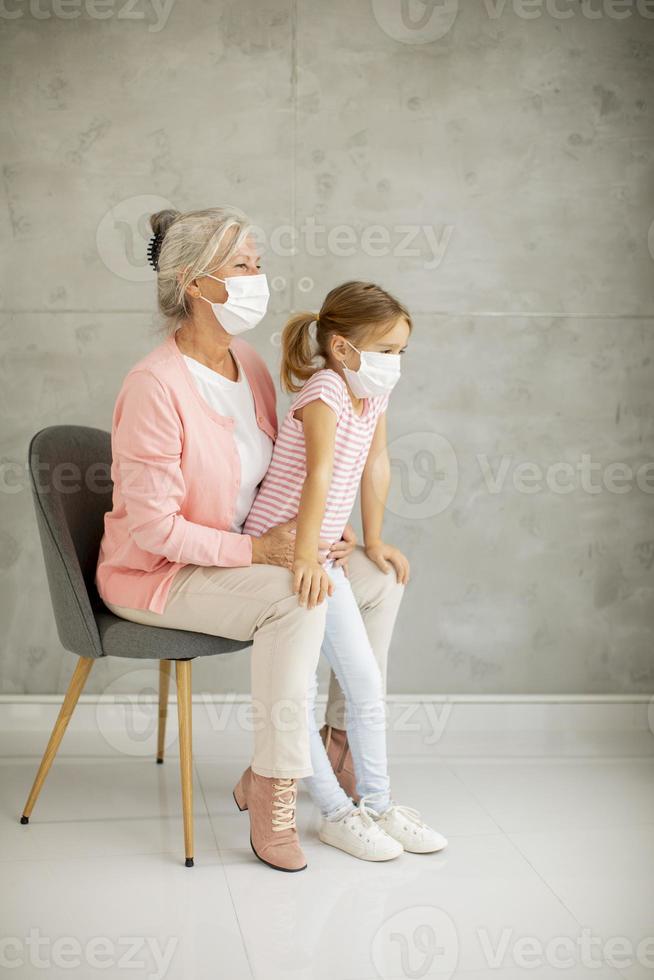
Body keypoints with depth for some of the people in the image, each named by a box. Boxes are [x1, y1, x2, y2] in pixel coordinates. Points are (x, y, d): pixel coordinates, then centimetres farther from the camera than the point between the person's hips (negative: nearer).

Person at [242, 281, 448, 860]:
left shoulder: (374, 394, 5)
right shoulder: (325, 389, -20)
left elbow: (375, 466, 15)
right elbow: (320, 472, -32)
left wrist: (373, 541, 19)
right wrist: (304, 557, -41)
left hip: (321, 553, 8)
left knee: (366, 682, 6)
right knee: (298, 689, -7)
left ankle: (377, 803, 16)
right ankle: (337, 812, 4)